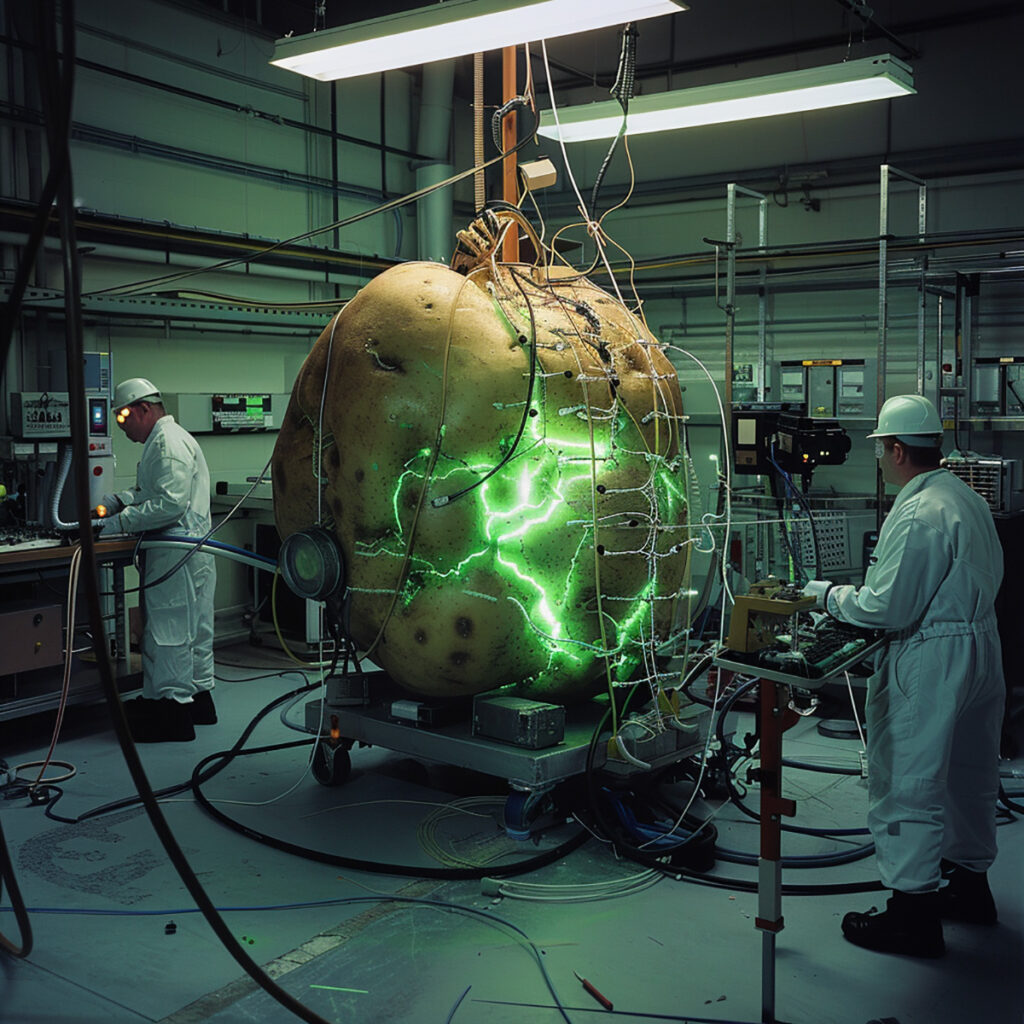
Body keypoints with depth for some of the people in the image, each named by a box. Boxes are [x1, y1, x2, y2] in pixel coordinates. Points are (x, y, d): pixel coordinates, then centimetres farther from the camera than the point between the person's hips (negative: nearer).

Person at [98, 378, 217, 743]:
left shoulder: (169, 443, -15)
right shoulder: (162, 441, 21)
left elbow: (170, 503, -24)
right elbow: (148, 491, 29)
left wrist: (120, 522, -19)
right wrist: (115, 501, 13)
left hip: (177, 555, -11)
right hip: (186, 554, 11)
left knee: (168, 629, -6)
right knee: (192, 628, 16)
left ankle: (171, 707, -2)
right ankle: (198, 695, 25)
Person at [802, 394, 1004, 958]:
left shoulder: (915, 515, -21)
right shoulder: (970, 500, 9)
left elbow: (887, 608, -22)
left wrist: (827, 594, -7)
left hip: (929, 659, -10)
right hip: (981, 644, 10)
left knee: (908, 782, -1)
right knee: (967, 773, 21)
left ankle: (913, 910, 6)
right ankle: (969, 881, 37)